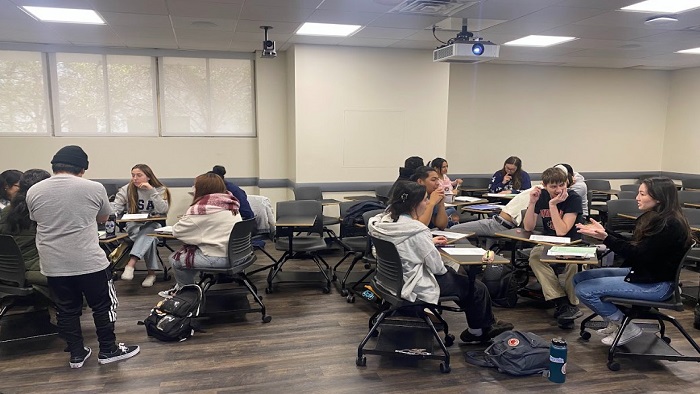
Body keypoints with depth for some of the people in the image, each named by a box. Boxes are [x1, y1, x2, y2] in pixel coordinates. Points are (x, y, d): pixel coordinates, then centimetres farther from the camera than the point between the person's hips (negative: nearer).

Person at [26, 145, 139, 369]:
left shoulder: (34, 192, 0)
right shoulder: (94, 188, -7)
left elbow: (36, 220, 17)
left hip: (53, 265, 3)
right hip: (89, 262, -3)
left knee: (66, 310, 15)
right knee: (103, 306, 12)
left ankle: (76, 355, 26)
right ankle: (108, 351, 21)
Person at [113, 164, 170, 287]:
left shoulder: (160, 190, -1)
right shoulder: (127, 189, 3)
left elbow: (163, 210, -16)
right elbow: (115, 207, -3)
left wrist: (152, 191, -22)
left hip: (153, 225, 0)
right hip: (134, 226, 1)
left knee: (147, 233, -35)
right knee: (149, 237, -31)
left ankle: (130, 265, -43)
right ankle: (151, 273, -25)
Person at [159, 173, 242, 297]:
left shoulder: (202, 206, -14)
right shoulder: (230, 204, 9)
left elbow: (177, 231, -7)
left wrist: (184, 220, 14)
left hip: (218, 258, -8)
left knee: (175, 259, 11)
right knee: (185, 250, 24)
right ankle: (182, 287, 34)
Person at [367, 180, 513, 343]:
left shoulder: (386, 219, -5)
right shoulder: (416, 231, -30)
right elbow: (437, 267, -22)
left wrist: (430, 242, 9)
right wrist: (444, 269, 0)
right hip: (417, 288, -9)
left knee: (452, 273, 27)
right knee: (477, 288, 7)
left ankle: (488, 324, 37)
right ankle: (477, 332, 32)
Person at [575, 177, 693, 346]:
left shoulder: (670, 225, -23)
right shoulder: (652, 217, 5)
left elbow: (639, 255, -24)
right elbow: (632, 245, 13)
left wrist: (606, 237, -29)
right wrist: (603, 232, 5)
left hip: (657, 285, -10)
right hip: (641, 271, 10)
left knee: (585, 290, -18)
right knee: (579, 278, 2)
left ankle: (626, 327, 2)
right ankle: (615, 322, 10)